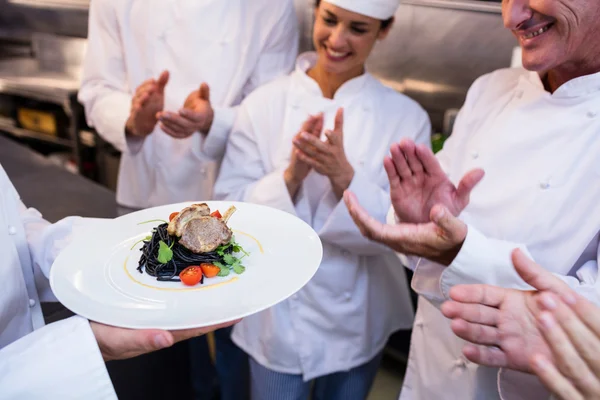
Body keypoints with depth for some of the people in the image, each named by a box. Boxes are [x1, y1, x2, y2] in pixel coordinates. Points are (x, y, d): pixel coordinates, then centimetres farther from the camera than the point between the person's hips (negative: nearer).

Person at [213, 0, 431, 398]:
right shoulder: (263, 104, -10)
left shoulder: (407, 117, -10)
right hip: (278, 315, -1)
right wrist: (291, 176, -28)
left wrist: (344, 176, -29)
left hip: (359, 321, 1)